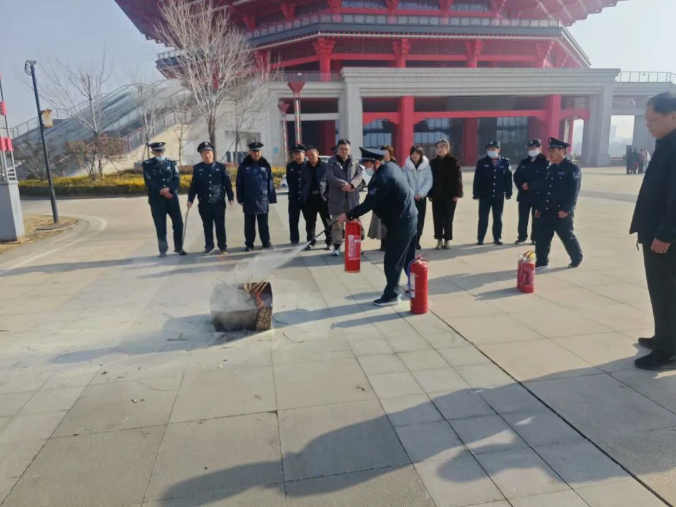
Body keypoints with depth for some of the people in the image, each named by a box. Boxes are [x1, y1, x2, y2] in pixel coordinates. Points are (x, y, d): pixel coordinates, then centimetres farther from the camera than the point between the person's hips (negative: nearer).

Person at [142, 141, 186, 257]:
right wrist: (161, 191, -16)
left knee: (178, 223, 1)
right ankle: (163, 250, 12)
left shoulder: (172, 163, 10)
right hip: (156, 199, -2)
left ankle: (178, 248, 17)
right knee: (160, 226, 1)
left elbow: (177, 180, 1)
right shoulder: (147, 165, 4)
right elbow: (149, 183, -5)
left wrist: (168, 189, -16)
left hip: (172, 197, 2)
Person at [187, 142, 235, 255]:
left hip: (219, 202, -1)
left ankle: (223, 247, 14)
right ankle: (209, 246, 19)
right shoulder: (197, 168, 5)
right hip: (204, 203, 1)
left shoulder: (221, 167, 2)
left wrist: (231, 198, -1)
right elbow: (194, 185, 4)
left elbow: (227, 183, 3)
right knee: (207, 226, 9)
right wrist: (190, 199, -1)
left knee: (220, 225, 5)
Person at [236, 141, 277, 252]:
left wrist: (271, 198, 0)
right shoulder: (244, 165, 0)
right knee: (249, 224, 9)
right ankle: (249, 244, 18)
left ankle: (266, 243, 18)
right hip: (249, 200, 0)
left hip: (263, 200, 0)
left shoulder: (266, 165, 3)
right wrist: (240, 199, -4)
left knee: (263, 224, 9)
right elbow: (239, 184, 0)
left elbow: (270, 183, 3)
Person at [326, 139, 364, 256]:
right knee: (337, 223, 3)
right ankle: (337, 246, 12)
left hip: (352, 197, 2)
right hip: (337, 197, -2)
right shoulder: (331, 162, 2)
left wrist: (351, 184, -20)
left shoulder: (355, 162, 9)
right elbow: (330, 177, -11)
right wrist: (344, 184, -21)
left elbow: (359, 176, -1)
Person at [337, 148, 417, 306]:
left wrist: (348, 215, -18)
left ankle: (391, 295, 8)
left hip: (400, 223, -10)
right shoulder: (391, 166, 6)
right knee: (408, 257, 19)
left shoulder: (383, 178, -24)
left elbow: (369, 203, -26)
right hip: (410, 218, 10)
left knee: (392, 261, -1)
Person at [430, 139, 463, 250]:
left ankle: (447, 240, 12)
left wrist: (457, 194, -9)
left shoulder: (453, 161, -1)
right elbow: (430, 178, 7)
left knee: (448, 219, 3)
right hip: (436, 195, 3)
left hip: (450, 194, -3)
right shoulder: (433, 162, 8)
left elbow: (458, 178, -3)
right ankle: (439, 240, 10)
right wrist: (430, 194, 1)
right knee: (438, 219, 3)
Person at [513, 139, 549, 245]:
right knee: (523, 217, 6)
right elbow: (516, 176, 7)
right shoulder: (524, 162, 12)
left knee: (536, 218, 4)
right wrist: (521, 186, -12)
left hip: (538, 195, -4)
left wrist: (530, 185, -18)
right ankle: (522, 237, 16)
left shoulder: (545, 162, -3)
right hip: (524, 195, 4)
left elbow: (544, 179, -13)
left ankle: (535, 238, 12)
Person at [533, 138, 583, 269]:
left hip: (562, 212, -6)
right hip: (546, 211, 6)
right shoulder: (551, 168, 13)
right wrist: (538, 207, 12)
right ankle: (541, 261, 14)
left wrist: (566, 209, -21)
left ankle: (577, 258, 27)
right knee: (542, 237, 4)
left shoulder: (573, 169, -8)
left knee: (567, 237, 7)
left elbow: (574, 191, -15)